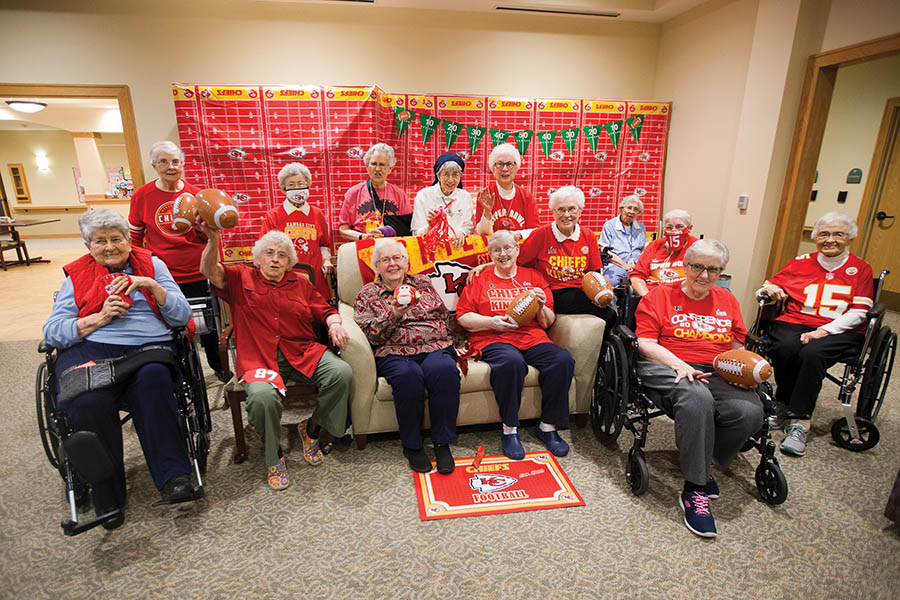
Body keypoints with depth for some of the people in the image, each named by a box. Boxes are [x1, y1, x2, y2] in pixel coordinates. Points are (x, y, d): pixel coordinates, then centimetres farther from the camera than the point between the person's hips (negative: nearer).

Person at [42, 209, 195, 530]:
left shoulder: (152, 265, 17)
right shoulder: (76, 275, 18)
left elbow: (183, 316, 8)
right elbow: (51, 331, 8)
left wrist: (151, 286, -5)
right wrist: (100, 317, -6)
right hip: (91, 348, 1)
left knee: (151, 379, -36)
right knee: (89, 401, -31)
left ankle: (173, 474, -27)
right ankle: (107, 497, -13)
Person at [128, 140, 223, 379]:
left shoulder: (195, 194, 1)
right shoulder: (141, 196, -1)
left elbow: (205, 238, 7)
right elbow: (134, 238, 9)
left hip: (197, 274, 1)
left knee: (207, 324, 11)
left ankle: (218, 367, 32)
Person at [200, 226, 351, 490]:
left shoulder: (300, 283, 22)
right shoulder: (241, 278, 14)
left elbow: (326, 310, 18)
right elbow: (211, 271, -5)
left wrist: (335, 325, -5)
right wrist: (213, 240, -24)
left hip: (303, 352, 3)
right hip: (259, 357, -2)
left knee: (342, 372, -25)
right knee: (262, 396, -35)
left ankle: (312, 431, 1)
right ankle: (274, 457, -4)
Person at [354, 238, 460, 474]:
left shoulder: (423, 283, 20)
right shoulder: (367, 295, 14)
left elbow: (446, 316, 21)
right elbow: (370, 335, 2)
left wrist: (448, 343, 8)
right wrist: (393, 315, -11)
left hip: (435, 348, 2)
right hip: (394, 354, -1)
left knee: (445, 370, -32)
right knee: (408, 375, -35)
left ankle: (442, 443, -16)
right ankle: (412, 446, -14)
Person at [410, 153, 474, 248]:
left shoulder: (465, 196, 7)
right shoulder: (423, 195, -2)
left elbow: (469, 227, 9)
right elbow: (416, 233, -3)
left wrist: (462, 232, -13)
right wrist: (429, 227, -23)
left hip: (458, 247, 3)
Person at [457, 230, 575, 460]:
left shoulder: (533, 277, 20)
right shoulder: (480, 280, 16)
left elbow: (548, 322, 18)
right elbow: (463, 317, 7)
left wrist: (541, 307, -4)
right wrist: (491, 322, -8)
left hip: (532, 337, 3)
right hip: (493, 339, -3)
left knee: (564, 360, -25)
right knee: (512, 362, -36)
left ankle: (548, 427, -7)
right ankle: (509, 430, -17)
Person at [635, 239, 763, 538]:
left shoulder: (727, 300, 22)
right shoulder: (661, 295, 8)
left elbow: (737, 348, 22)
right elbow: (645, 344, -1)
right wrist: (680, 365, -16)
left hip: (717, 373, 4)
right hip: (665, 368, -4)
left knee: (750, 412, -27)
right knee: (697, 398, -38)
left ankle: (701, 463, 0)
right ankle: (694, 489, -24)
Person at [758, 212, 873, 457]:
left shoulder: (860, 268, 12)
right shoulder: (801, 263, 16)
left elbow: (858, 313, 0)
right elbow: (766, 289, 16)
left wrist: (823, 331, -15)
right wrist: (768, 290, -10)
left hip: (840, 330, -1)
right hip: (794, 322, 2)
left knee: (812, 353, -34)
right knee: (786, 349, -33)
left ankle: (799, 422, -29)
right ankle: (782, 406, -14)